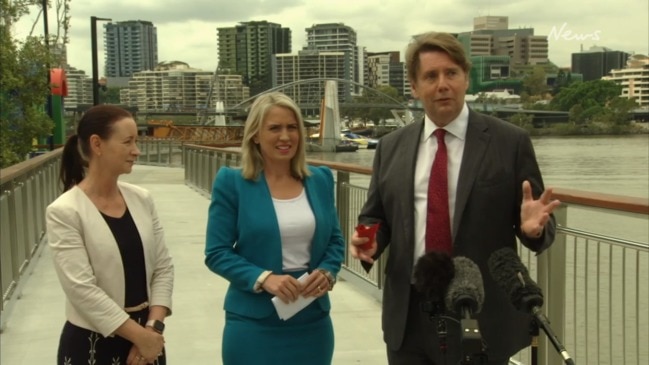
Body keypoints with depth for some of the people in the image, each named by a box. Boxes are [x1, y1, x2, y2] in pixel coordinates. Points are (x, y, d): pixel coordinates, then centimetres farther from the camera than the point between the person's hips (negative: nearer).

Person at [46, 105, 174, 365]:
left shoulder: (141, 199, 1)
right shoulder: (64, 212, -14)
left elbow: (163, 267, 1)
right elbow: (81, 289, -19)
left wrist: (153, 327, -10)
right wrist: (140, 335, -16)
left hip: (145, 337, 5)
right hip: (92, 344, -4)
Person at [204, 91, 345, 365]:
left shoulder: (320, 179, 6)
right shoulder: (233, 183, -5)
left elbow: (335, 240, 11)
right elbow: (216, 253, -6)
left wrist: (327, 273, -9)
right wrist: (263, 278, -20)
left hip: (313, 320, 4)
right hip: (255, 324, -3)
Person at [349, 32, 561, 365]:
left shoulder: (510, 142, -4)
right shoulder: (391, 147, 6)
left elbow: (538, 224, -1)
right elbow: (375, 216, 12)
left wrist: (533, 226, -23)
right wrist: (369, 240, -9)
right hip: (408, 315, 3)